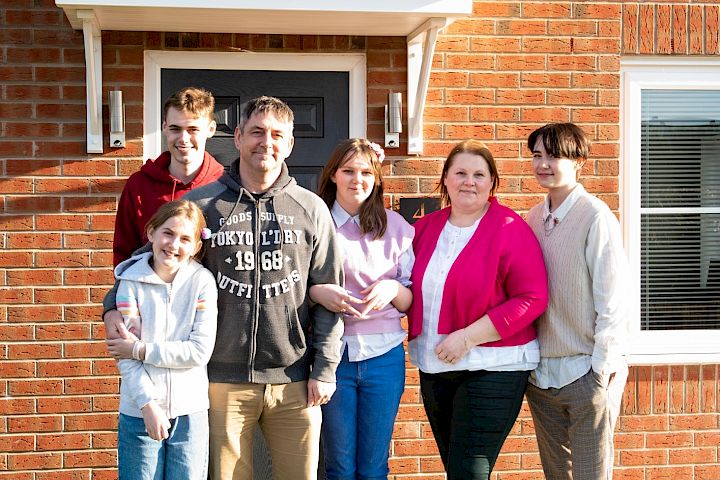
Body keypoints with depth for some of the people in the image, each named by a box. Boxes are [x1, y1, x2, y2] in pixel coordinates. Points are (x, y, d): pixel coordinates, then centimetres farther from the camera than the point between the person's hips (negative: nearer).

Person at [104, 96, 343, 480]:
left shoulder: (311, 210, 5)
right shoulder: (200, 204, 3)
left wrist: (324, 369, 1)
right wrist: (114, 306, -4)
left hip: (293, 381, 1)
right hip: (223, 379, -1)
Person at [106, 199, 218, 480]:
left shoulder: (202, 281, -3)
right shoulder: (132, 282, -2)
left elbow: (200, 351, -10)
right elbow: (125, 356, -7)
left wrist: (140, 349, -10)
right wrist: (148, 404, -16)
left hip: (190, 411, 0)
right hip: (139, 411, 0)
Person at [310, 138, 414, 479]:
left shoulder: (395, 227, 7)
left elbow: (412, 300, 8)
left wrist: (393, 289, -13)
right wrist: (316, 292, -18)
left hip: (384, 353, 2)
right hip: (332, 353, -1)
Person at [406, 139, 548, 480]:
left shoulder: (510, 229, -10)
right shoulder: (425, 228, 8)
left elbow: (532, 298, -16)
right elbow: (414, 290, 21)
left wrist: (468, 337, -19)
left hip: (492, 368, -6)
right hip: (434, 367, 6)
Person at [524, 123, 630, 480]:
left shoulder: (595, 216, -11)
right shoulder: (534, 218, 8)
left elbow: (612, 300, -13)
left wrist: (601, 370, -14)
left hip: (585, 373, -6)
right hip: (540, 373, 6)